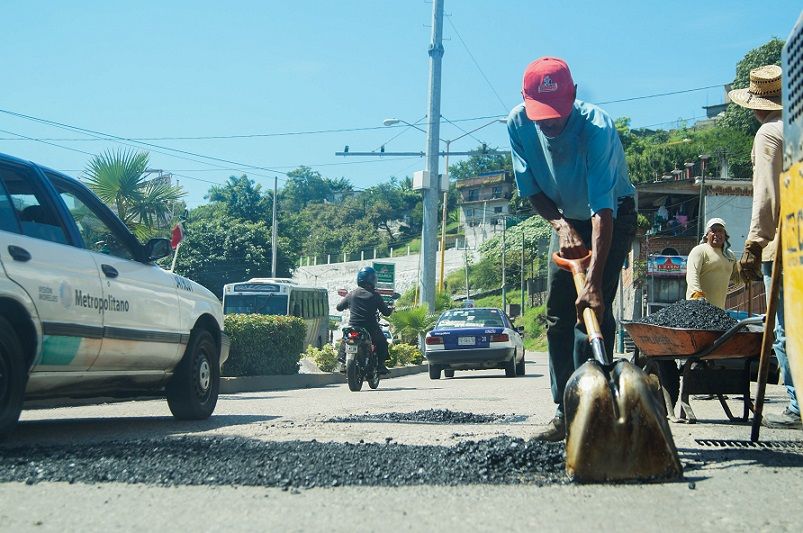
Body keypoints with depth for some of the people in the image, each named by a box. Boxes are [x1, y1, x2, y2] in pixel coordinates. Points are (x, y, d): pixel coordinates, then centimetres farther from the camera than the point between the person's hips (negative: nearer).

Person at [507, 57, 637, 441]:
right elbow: (531, 189, -7)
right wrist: (561, 226, -23)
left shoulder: (597, 127, -35)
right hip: (565, 219, 5)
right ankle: (565, 412, 4)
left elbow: (603, 210, -41)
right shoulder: (518, 124, -20)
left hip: (612, 218, -5)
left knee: (593, 309, -18)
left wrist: (594, 280, -48)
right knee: (557, 315, 0)